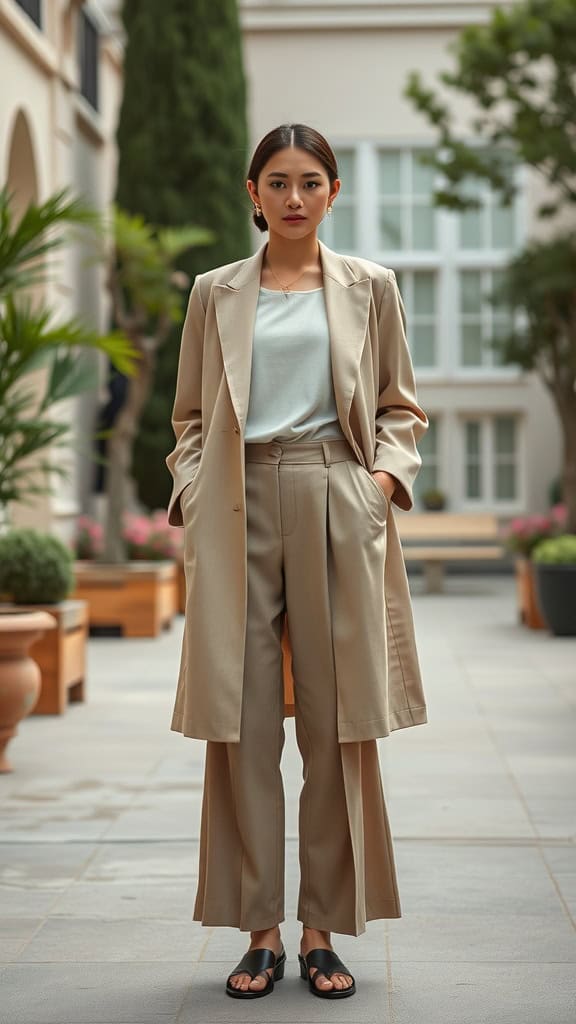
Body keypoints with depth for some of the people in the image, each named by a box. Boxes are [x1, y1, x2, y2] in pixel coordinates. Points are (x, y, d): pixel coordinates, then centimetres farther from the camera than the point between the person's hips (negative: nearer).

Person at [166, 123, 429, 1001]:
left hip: (337, 507, 0)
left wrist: (389, 471, -3)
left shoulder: (370, 288, 12)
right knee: (242, 723, -3)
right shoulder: (216, 294, 14)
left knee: (336, 724, -1)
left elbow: (401, 408, 15)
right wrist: (190, 490, 0)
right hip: (239, 510, 1)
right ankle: (260, 931, 6)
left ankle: (324, 930, 8)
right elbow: (190, 417, 15)